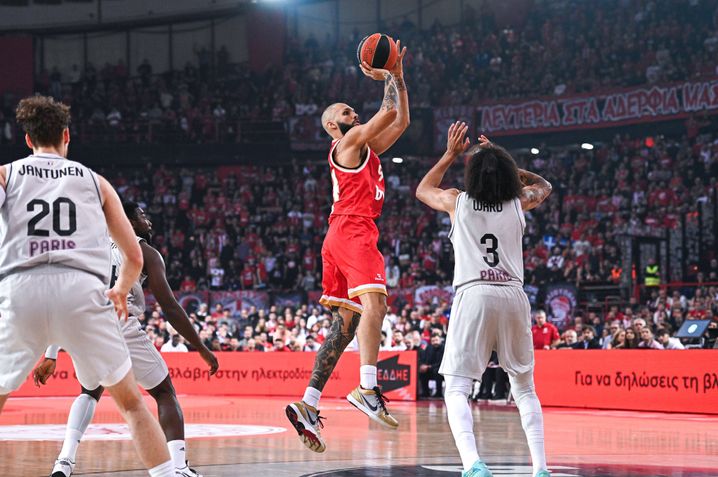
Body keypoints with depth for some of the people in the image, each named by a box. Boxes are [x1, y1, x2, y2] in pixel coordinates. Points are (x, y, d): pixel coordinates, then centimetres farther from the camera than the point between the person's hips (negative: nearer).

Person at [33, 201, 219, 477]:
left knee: (90, 392, 31)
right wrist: (202, 349, 9)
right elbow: (170, 307, 4)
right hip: (121, 326, -4)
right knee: (165, 394, 15)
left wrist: (51, 355, 25)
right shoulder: (145, 251, 13)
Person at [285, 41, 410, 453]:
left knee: (345, 326, 7)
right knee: (374, 301, -25)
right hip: (352, 231, -10)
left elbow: (401, 121, 29)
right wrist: (390, 76, 10)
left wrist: (399, 76, 25)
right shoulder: (350, 140, 3)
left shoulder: (367, 148, 28)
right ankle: (368, 388, -39)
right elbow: (390, 112, -4)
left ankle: (308, 406, 2)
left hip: (342, 238, 10)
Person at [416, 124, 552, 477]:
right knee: (525, 389, 17)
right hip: (514, 296, 3)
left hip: (473, 295, -3)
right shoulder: (519, 203, 8)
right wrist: (501, 160, 31)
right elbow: (543, 186, 34)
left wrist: (451, 154, 30)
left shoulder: (458, 202, 5)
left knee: (456, 390, -4)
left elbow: (423, 189, 28)